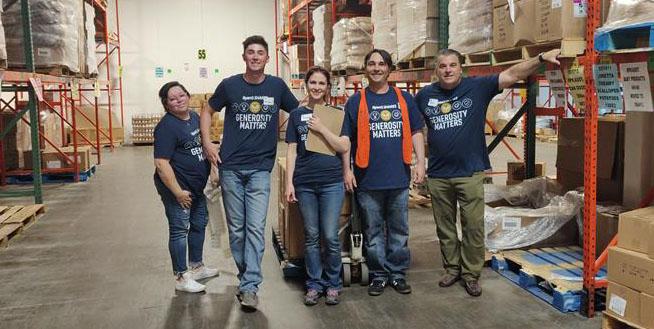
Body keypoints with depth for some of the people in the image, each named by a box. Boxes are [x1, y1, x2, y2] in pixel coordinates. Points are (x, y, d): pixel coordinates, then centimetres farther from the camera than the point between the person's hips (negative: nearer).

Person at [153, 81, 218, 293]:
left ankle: (197, 267, 37)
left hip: (197, 186, 9)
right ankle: (181, 278, 12)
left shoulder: (195, 117, 6)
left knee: (199, 224, 19)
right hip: (178, 188, -9)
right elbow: (161, 163, -24)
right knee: (179, 230, 1)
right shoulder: (167, 127, -20)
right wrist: (178, 192, -24)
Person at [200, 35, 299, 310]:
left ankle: (250, 287, -3)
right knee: (236, 227, 9)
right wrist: (207, 143, 0)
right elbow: (207, 112, 13)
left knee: (256, 228, -6)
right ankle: (246, 275, 27)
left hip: (260, 169, -1)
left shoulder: (277, 86, 2)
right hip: (230, 168, 1)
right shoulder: (230, 85, 1)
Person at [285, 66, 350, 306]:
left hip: (332, 182, -1)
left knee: (330, 236, 0)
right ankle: (314, 284, 20)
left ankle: (333, 284, 17)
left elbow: (344, 147, -2)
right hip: (305, 183, 1)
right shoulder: (297, 115, 9)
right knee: (311, 236, 7)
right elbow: (292, 151, 7)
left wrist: (321, 128, -11)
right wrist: (289, 182, 0)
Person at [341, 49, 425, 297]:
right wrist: (347, 170, -4)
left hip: (399, 178, 2)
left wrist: (420, 163, 0)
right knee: (373, 232, 8)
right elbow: (346, 139, 3)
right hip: (368, 180, -1)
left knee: (399, 230, 11)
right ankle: (378, 275, 22)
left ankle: (398, 274, 24)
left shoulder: (404, 99, 8)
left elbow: (416, 133, 10)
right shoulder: (356, 101, 3)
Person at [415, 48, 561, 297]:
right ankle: (452, 268, 30)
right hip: (438, 174, 3)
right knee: (444, 227, 13)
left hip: (470, 173, -2)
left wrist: (541, 58, -21)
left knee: (473, 227, 4)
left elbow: (512, 75, -10)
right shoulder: (424, 96, 4)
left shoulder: (477, 87, -3)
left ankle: (471, 274, 18)